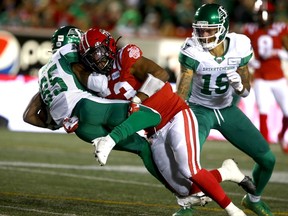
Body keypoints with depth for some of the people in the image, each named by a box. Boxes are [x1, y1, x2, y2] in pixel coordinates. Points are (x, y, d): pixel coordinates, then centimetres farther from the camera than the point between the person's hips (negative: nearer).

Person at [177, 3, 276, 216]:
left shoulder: (239, 46, -15)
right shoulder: (192, 51, -24)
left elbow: (246, 91, -5)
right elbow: (181, 94, -23)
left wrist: (239, 85, -29)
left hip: (227, 109, 4)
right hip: (199, 109, -4)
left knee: (267, 159, 2)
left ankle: (253, 199, 32)